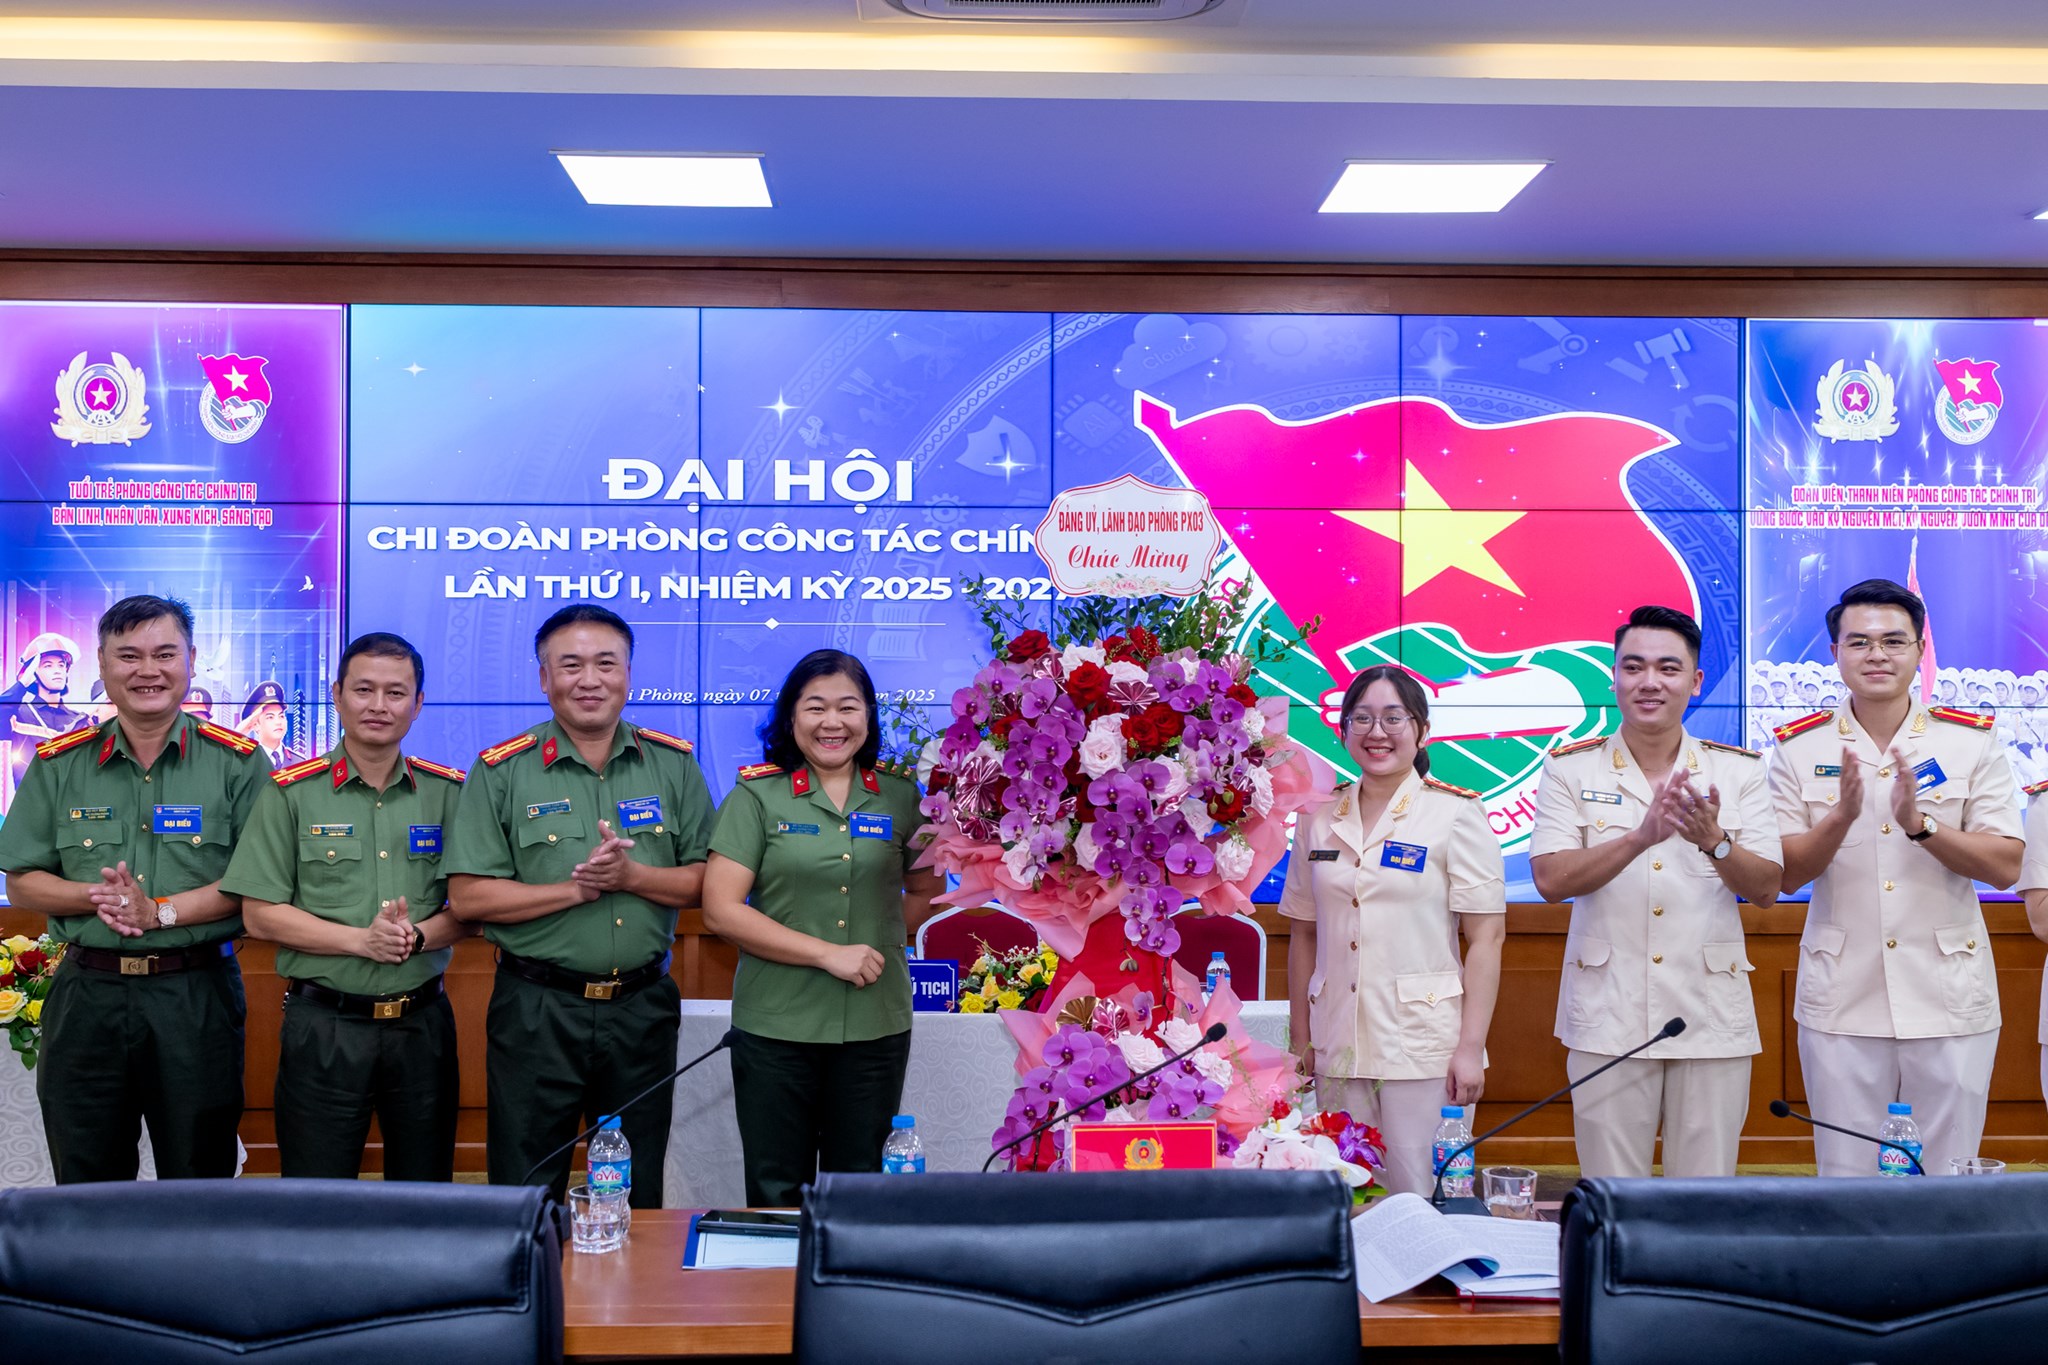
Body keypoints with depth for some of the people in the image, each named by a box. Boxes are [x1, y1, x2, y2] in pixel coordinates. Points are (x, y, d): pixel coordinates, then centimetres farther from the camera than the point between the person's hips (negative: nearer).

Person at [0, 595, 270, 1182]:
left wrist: (161, 911, -17)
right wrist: (97, 896, -12)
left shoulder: (237, 762, -1)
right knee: (84, 1190, 12)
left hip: (197, 997, -2)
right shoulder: (58, 765, 7)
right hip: (87, 995, 2)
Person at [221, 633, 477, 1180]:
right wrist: (361, 939, -15)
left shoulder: (448, 793, 5)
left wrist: (416, 936, -15)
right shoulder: (291, 794, 0)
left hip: (423, 1025, 2)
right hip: (324, 1026, -2)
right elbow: (260, 914, -4)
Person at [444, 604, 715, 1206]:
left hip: (643, 1009, 2)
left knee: (638, 1198, 14)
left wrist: (631, 875, -16)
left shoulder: (674, 765, 4)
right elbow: (468, 896, -8)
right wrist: (576, 889, -16)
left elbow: (707, 880, 2)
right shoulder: (501, 771, -3)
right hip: (536, 1011, -2)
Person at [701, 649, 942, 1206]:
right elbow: (720, 911, -9)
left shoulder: (901, 795, 5)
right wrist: (827, 952, -14)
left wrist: (874, 943, 3)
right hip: (775, 1026, -2)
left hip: (876, 1026, 2)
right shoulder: (757, 795, -2)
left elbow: (926, 891, 19)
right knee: (776, 1193, 8)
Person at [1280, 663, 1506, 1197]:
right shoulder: (1318, 818, 9)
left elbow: (1486, 937, -6)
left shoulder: (1455, 814, -3)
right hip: (1337, 1047, 4)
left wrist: (1470, 1047, -12)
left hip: (1424, 1046, -4)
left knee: (1421, 1200, -2)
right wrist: (1299, 1037, 10)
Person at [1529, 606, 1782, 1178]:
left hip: (1712, 1020, 1)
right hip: (1608, 1019, -1)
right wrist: (1641, 837, -23)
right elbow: (1550, 879, -9)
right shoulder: (1571, 768, 2)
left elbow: (1766, 889, 0)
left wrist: (1713, 841, -20)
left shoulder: (1739, 770, 6)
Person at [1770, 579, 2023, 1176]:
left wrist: (1920, 823, -19)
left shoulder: (1972, 741, 2)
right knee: (1845, 1181, 5)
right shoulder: (1800, 748, 2)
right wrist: (1842, 815, -19)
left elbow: (2006, 867, -4)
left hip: (1950, 1002, 0)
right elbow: (1786, 876, -2)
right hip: (1841, 1004, 0)